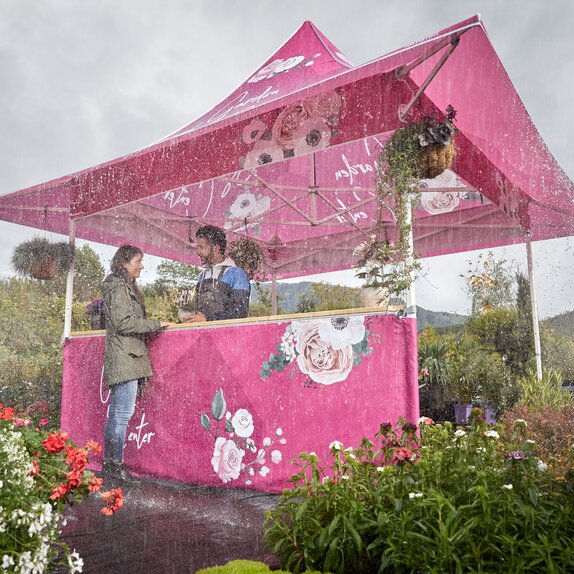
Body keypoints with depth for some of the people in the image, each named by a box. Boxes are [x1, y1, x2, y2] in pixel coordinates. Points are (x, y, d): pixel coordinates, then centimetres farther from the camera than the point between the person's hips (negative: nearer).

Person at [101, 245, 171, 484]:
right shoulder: (120, 288, -8)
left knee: (116, 413, 12)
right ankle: (115, 466, -4)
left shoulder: (127, 287, 22)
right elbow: (124, 323, -17)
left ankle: (110, 465, 18)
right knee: (123, 413, -9)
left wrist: (153, 325, 15)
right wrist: (156, 324, -12)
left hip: (127, 359, 11)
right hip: (125, 359, -11)